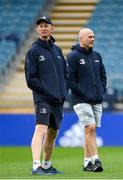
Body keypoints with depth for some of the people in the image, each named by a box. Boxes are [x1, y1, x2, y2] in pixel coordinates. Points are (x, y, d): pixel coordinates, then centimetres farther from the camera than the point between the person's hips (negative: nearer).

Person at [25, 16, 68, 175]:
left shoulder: (57, 50, 16)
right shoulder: (34, 51, -4)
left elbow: (65, 73, 22)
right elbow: (31, 79, -8)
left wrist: (64, 92, 6)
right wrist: (48, 93, -14)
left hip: (59, 100, 7)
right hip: (43, 99, -7)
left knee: (53, 133, 14)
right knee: (41, 129, -22)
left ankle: (46, 165, 25)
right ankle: (36, 166, -32)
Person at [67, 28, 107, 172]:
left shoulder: (97, 56, 14)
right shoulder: (73, 56, -6)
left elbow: (103, 75, 21)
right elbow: (70, 78, -10)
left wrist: (102, 90, 8)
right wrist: (81, 93, -12)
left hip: (97, 100, 6)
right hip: (81, 100, -6)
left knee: (90, 130, 8)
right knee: (90, 128, -15)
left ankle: (87, 162, 13)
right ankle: (95, 160, -20)